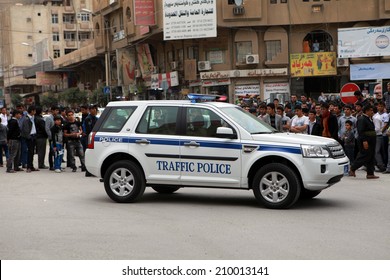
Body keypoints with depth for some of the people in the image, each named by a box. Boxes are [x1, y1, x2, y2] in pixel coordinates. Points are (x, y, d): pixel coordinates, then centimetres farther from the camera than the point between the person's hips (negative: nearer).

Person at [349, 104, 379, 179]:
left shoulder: (369, 119, 17)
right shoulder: (362, 119, -13)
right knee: (365, 156, -8)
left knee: (371, 157, 7)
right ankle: (352, 169, 4)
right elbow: (361, 131, -21)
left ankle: (370, 173, 10)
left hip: (371, 141, 10)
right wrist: (364, 141, -27)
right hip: (365, 142, -10)